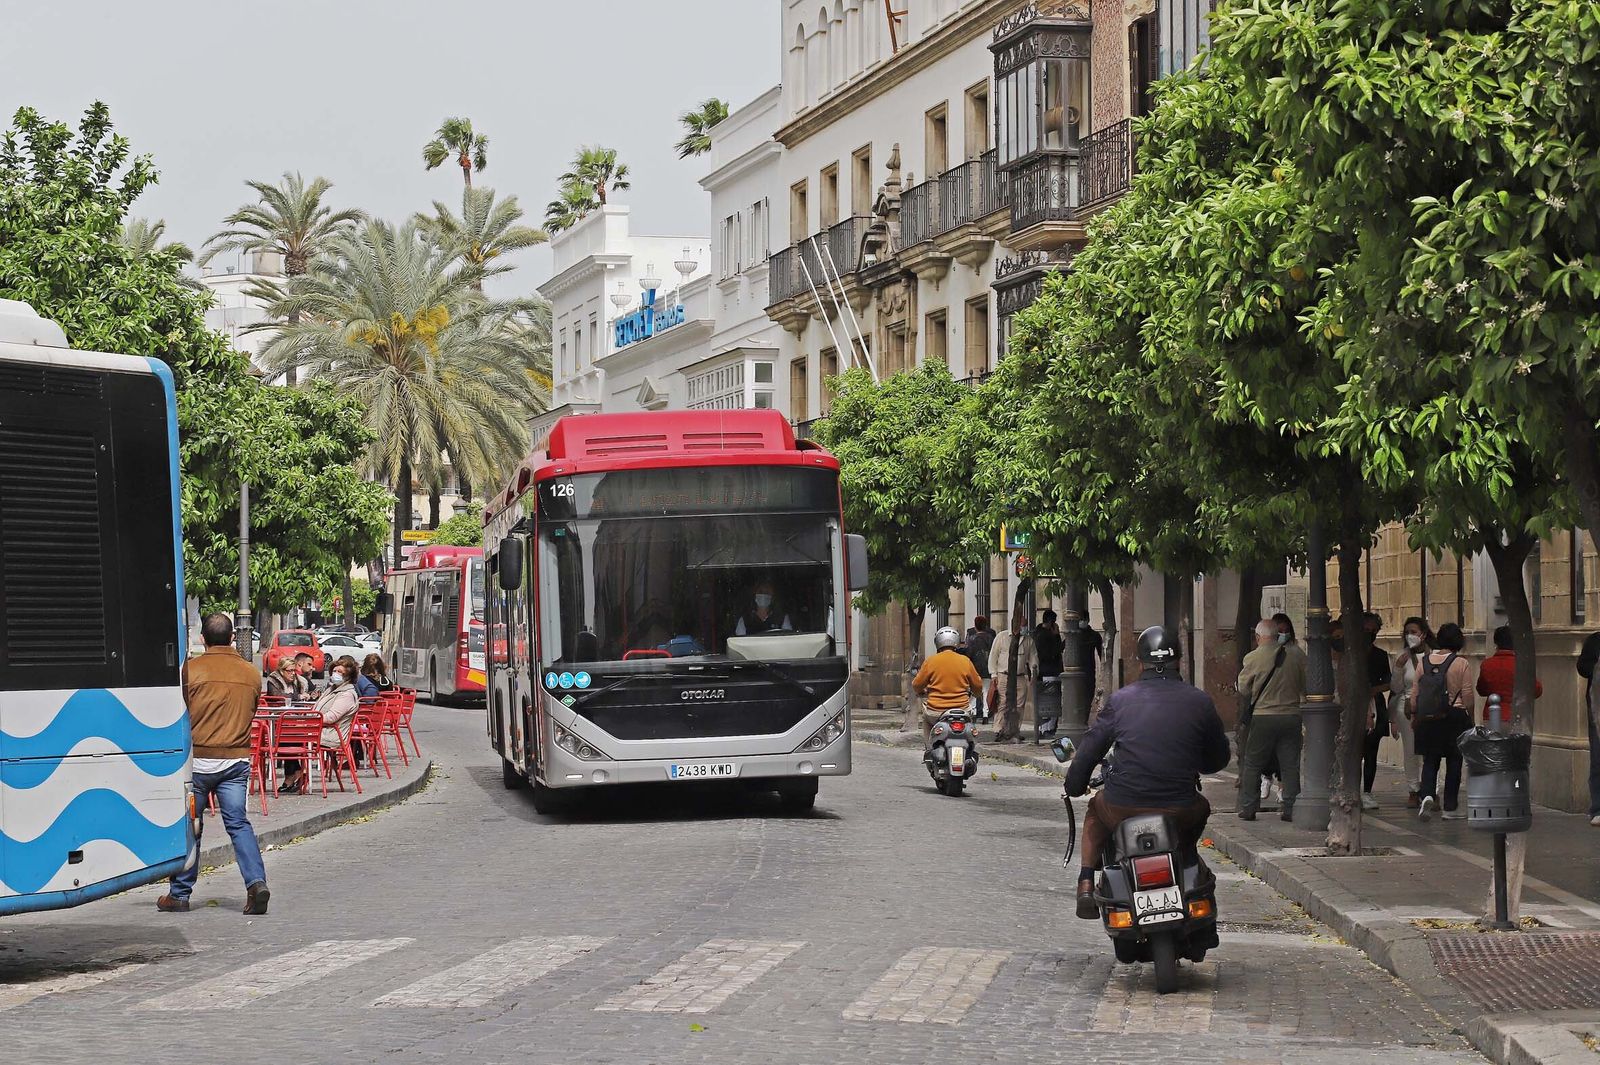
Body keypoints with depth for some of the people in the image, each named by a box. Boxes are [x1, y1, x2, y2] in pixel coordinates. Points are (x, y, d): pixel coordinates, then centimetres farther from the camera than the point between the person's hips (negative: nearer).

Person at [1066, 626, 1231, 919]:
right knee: (1201, 808, 35)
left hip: (1122, 809, 0)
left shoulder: (1120, 700, 2)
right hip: (1179, 813, 0)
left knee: (1095, 809, 34)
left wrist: (1074, 787, 22)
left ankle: (1086, 885, 20)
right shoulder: (1199, 702, 2)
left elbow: (1089, 750, 5)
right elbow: (1218, 758, 13)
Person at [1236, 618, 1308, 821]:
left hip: (1262, 716, -2)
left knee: (1252, 764, 9)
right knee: (1290, 765, 8)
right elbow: (1305, 685, 7)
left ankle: (1248, 808, 9)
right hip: (1292, 715, 2)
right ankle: (1290, 808, 6)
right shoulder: (1296, 654, -2)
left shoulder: (1252, 658, -9)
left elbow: (1243, 689, 3)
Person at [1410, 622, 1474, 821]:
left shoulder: (1424, 662, 2)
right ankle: (1450, 808, 10)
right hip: (1455, 716, -3)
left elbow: (1415, 693, 6)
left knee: (1430, 761, 8)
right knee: (1453, 762, 7)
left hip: (1428, 717, 3)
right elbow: (1468, 696, -6)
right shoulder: (1462, 664, -8)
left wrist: (1414, 716, 16)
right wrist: (1470, 720, 6)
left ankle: (1427, 795, -17)